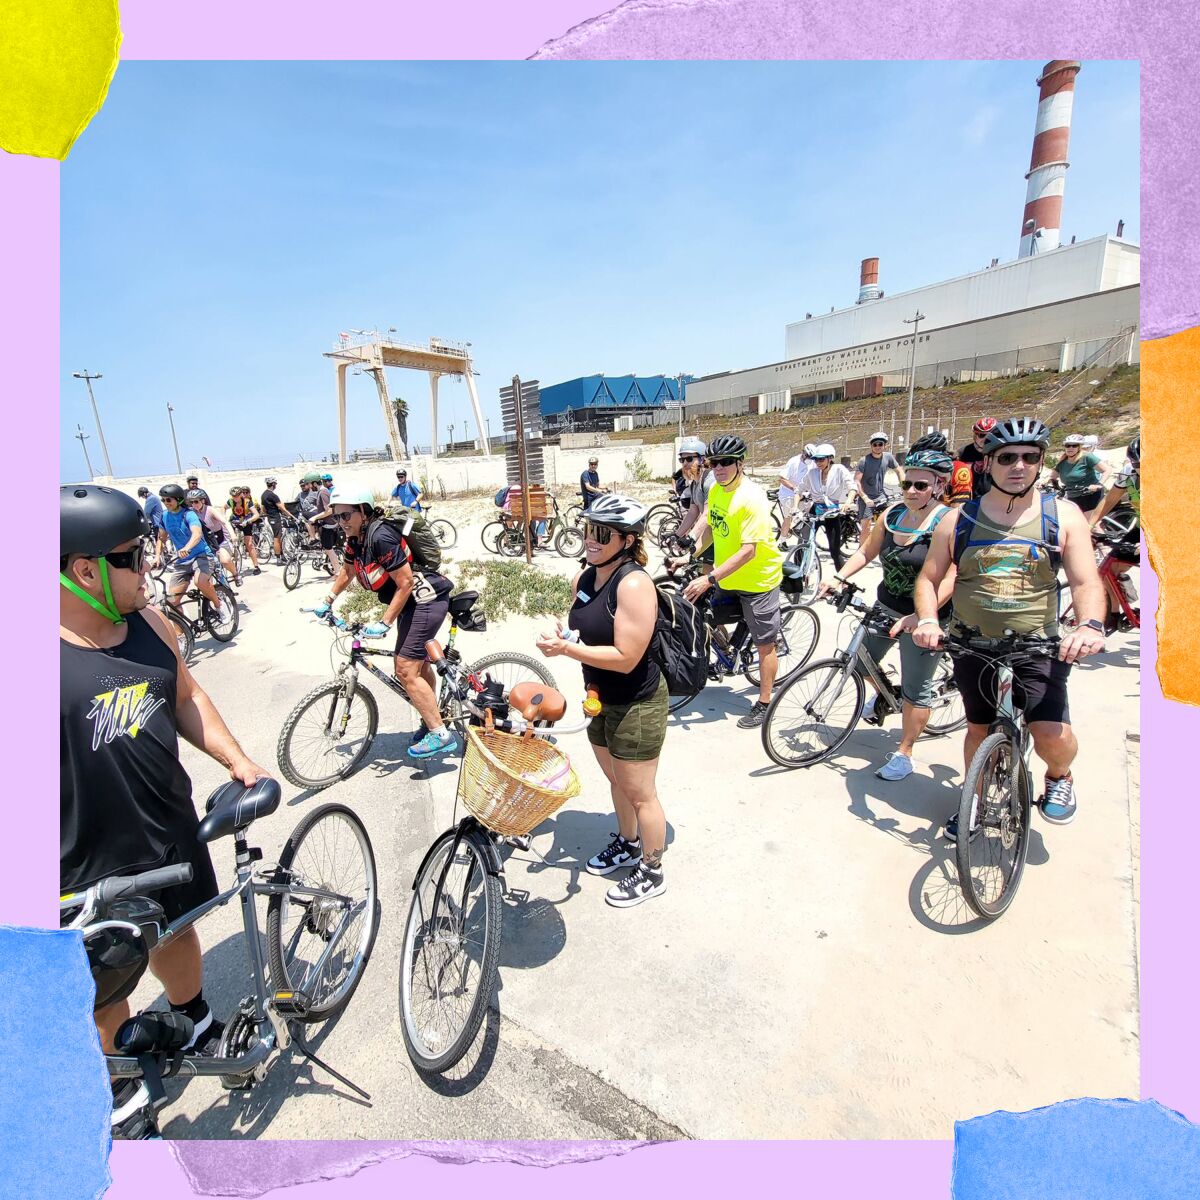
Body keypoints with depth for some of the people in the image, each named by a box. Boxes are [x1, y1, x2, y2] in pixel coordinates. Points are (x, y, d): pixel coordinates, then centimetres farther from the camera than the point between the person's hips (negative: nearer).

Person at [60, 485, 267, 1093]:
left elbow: (184, 696, 8)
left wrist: (236, 758, -1)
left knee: (177, 932, 27)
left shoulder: (149, 622, -5)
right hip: (91, 867, -5)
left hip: (173, 833, 5)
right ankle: (121, 1081, 46)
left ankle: (199, 1024, 53)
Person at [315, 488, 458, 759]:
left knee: (405, 670, -13)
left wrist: (385, 623, -20)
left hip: (426, 601, -10)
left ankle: (441, 735, -6)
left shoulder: (381, 537, -24)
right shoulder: (355, 538, 5)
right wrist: (327, 602, 19)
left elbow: (405, 583, -23)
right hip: (413, 602, 10)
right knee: (418, 663, 20)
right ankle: (432, 719, 37)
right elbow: (347, 571, 23)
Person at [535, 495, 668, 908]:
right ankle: (627, 844, 50)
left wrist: (567, 648, -29)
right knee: (616, 781, 26)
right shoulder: (584, 578, 1)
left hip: (637, 705, -8)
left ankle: (651, 873, 31)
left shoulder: (634, 584, -25)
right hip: (601, 699, 8)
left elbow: (626, 657, -28)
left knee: (639, 793, 9)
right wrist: (559, 637, -6)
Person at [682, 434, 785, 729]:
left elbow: (748, 551, -31)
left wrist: (709, 579, -36)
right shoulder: (715, 490, -1)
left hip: (757, 580, -7)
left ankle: (763, 704, 19)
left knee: (764, 644, 6)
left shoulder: (752, 497, -26)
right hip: (725, 575, 7)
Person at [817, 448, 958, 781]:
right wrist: (838, 578, -5)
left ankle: (904, 756, 20)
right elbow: (867, 551, 8)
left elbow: (950, 578, -24)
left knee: (916, 690, 4)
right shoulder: (891, 515, 1)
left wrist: (920, 617, -34)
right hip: (885, 606, 6)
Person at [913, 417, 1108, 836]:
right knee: (979, 728, 15)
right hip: (971, 646, 2)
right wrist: (927, 620, -16)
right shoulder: (958, 520, 0)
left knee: (1054, 737, -15)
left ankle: (1059, 777, 22)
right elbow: (928, 579, 2)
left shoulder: (1063, 515, -1)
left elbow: (1086, 582, -6)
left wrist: (1091, 625, -26)